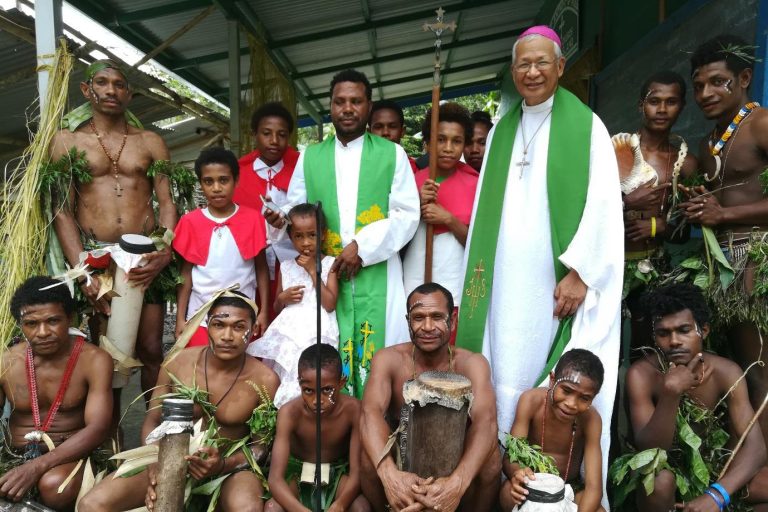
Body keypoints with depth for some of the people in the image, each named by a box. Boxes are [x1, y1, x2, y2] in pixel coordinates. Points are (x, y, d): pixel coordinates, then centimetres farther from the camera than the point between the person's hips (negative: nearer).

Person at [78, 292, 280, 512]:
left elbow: (262, 446, -5)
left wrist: (223, 464, -25)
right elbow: (152, 422, 4)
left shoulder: (265, 380, -14)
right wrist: (156, 463, -16)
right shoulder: (177, 363, -7)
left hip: (230, 466, -2)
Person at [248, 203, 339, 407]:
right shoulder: (286, 267, 11)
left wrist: (313, 271, -9)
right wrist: (283, 298, -4)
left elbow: (330, 304, -9)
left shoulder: (329, 264, 1)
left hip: (317, 334, -3)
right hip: (288, 332, 4)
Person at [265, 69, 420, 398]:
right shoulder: (310, 157, 13)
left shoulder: (392, 154, 5)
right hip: (326, 272, 2)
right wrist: (282, 218, -11)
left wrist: (362, 246, -12)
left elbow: (407, 215, -2)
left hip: (378, 274, -1)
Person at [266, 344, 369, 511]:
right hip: (297, 470, 0)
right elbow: (275, 478, -32)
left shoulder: (353, 409, -24)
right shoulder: (290, 412, -26)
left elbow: (357, 470, -24)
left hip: (338, 471, 1)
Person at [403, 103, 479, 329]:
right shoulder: (413, 180, 5)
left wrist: (449, 219, -14)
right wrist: (416, 206, -10)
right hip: (414, 281, 2)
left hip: (456, 282, -1)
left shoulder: (474, 184, 0)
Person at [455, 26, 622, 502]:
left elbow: (603, 204, -7)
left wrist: (579, 270, -15)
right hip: (507, 278, 4)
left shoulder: (586, 125, 1)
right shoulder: (501, 131, 15)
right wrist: (479, 275, 9)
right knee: (507, 369, 5)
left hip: (559, 276, -4)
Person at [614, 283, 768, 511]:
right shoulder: (641, 374, -22)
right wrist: (670, 394, -43)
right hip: (664, 468, -3)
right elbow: (650, 450, -28)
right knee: (660, 479, -35)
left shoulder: (726, 372, -14)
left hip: (711, 466, 3)